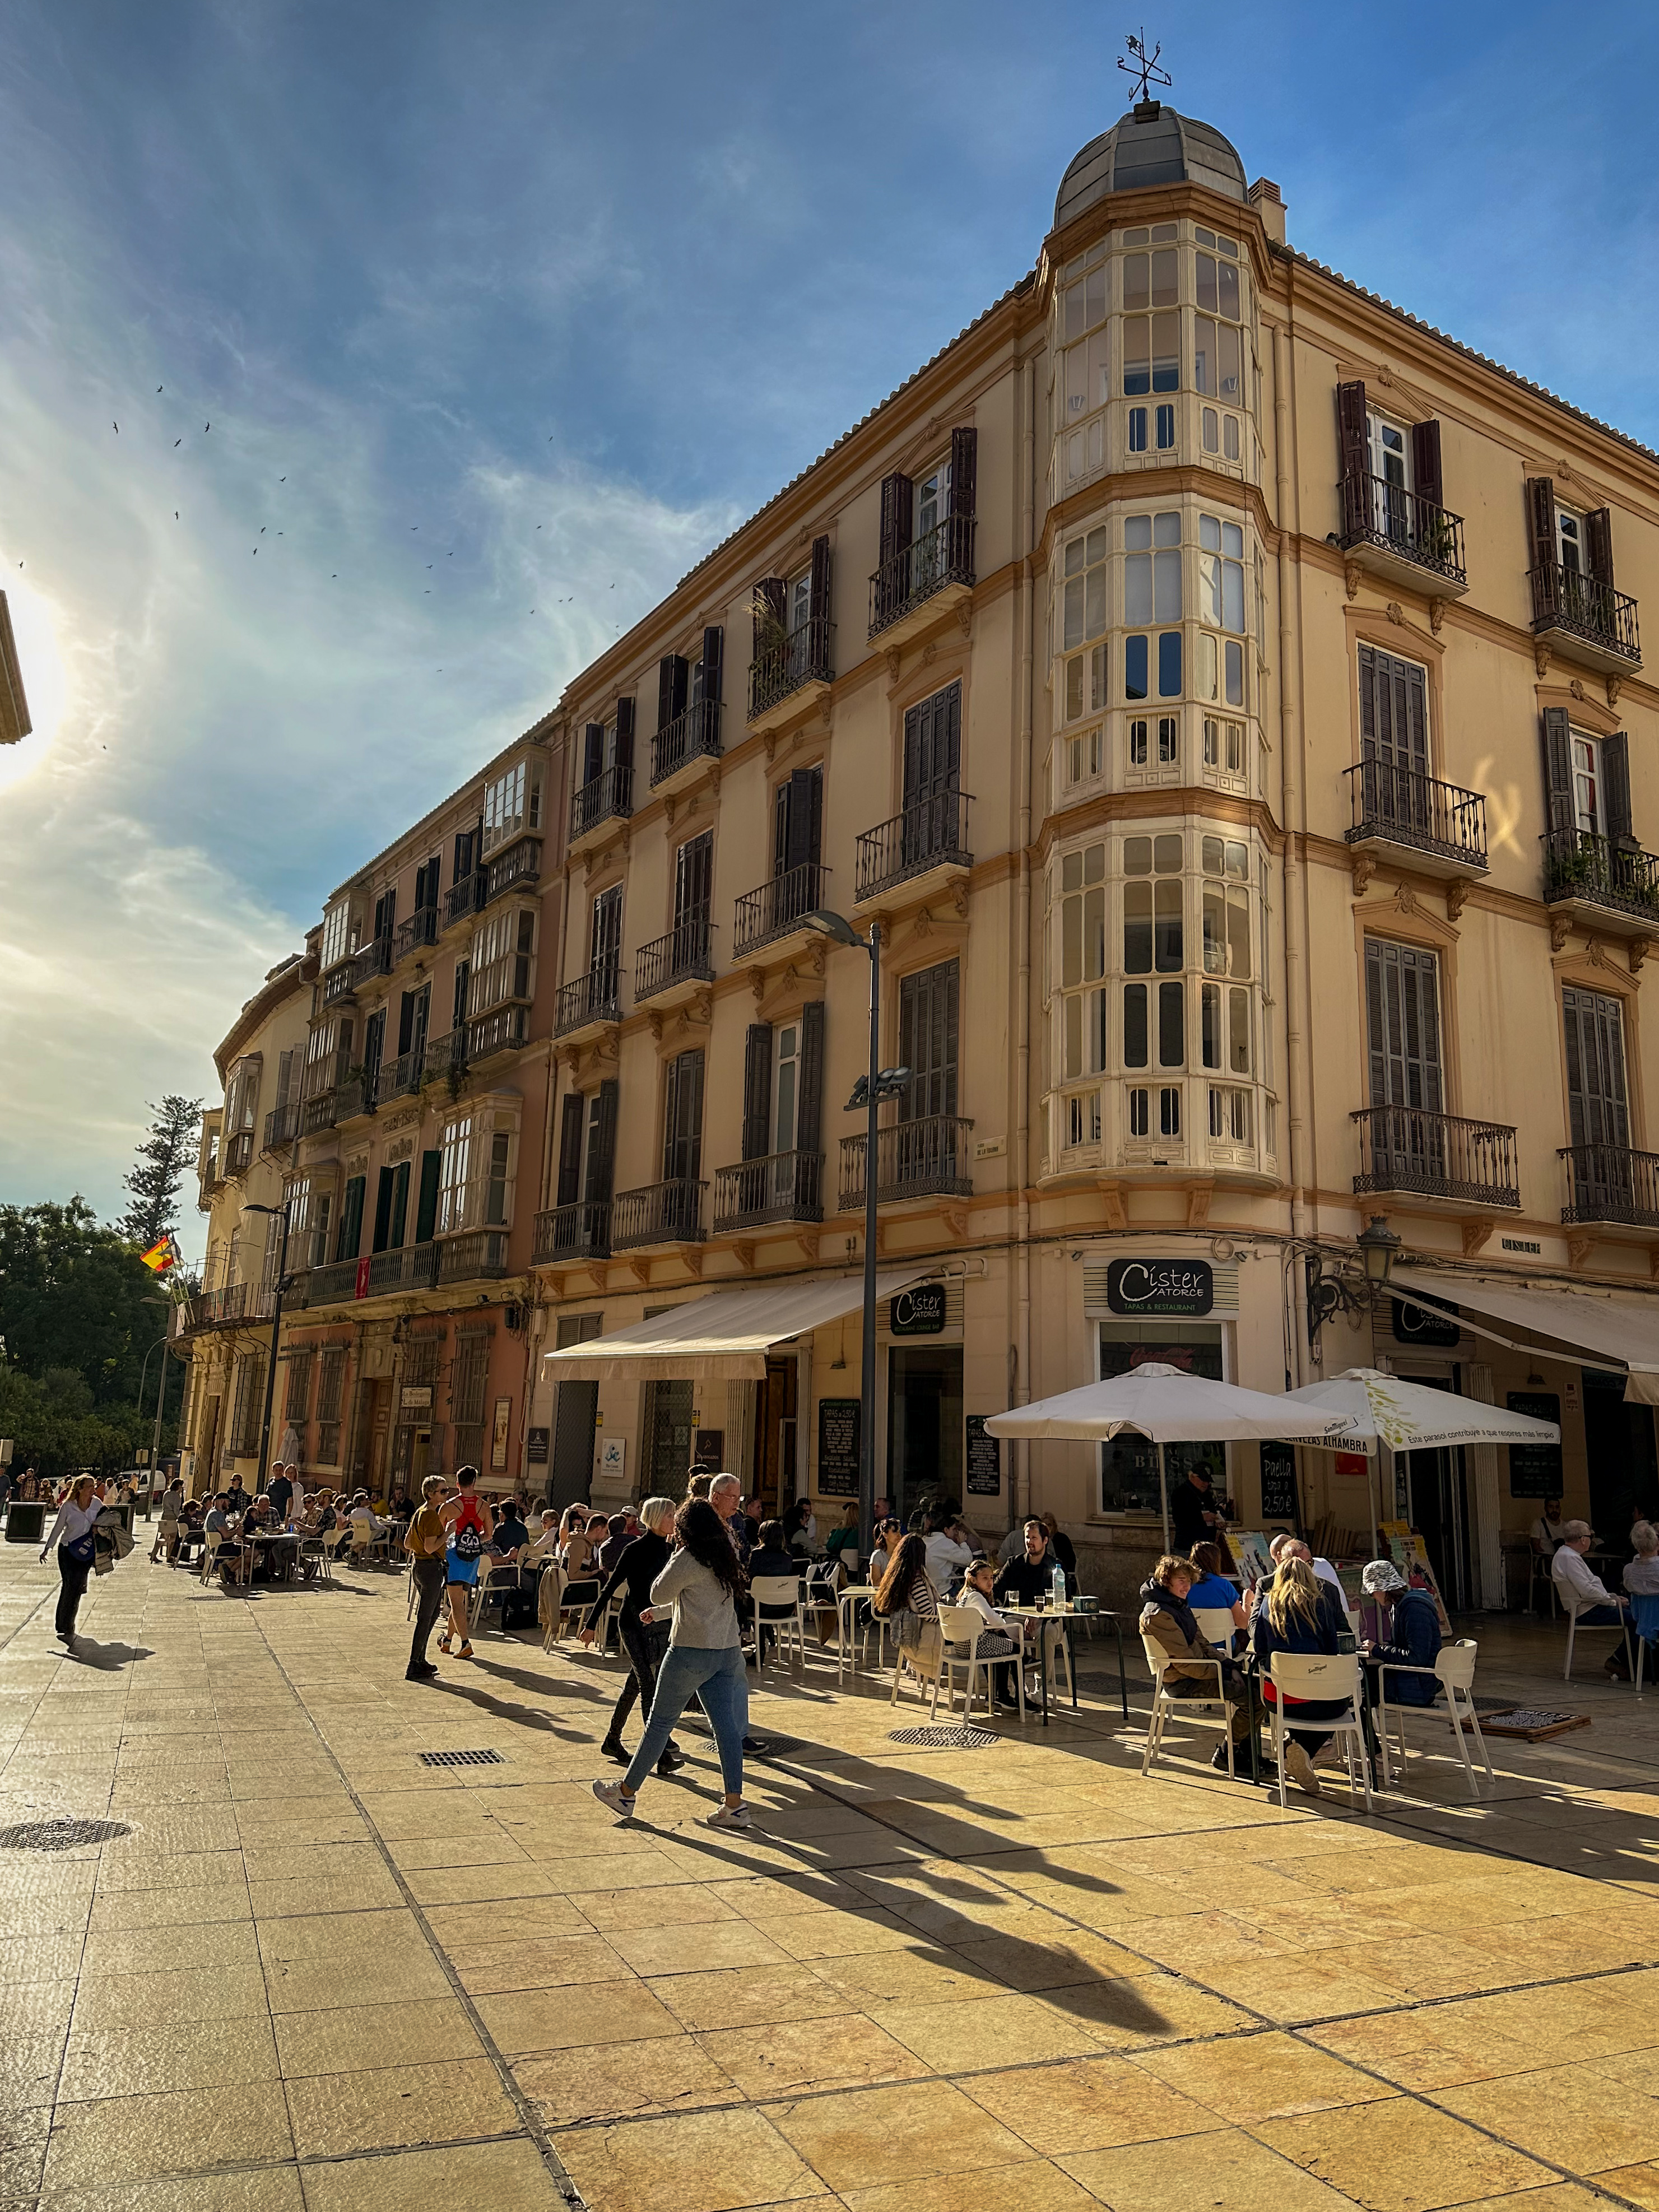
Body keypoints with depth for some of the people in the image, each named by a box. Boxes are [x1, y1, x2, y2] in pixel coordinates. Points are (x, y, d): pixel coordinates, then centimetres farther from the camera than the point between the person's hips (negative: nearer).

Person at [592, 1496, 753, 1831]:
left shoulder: (687, 1560, -13)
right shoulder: (725, 1556, 11)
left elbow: (658, 1594, -1)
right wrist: (659, 1612, 31)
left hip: (692, 1651, -7)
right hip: (727, 1650, 7)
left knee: (660, 1722, 4)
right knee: (726, 1725, 5)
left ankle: (626, 1793, 16)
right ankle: (734, 1806, 4)